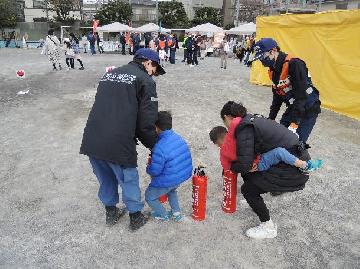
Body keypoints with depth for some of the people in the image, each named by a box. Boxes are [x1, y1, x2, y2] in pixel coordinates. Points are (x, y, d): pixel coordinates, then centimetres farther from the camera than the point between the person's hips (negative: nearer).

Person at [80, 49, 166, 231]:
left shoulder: (110, 74, 20)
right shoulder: (145, 80, -1)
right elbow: (146, 122, -9)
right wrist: (153, 145, 8)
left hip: (91, 140, 6)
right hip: (118, 144, -6)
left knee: (106, 178, 26)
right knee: (129, 179, 17)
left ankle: (111, 213, 45)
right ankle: (135, 217, 35)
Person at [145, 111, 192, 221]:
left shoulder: (159, 147, -27)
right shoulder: (179, 138, -2)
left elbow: (154, 171, -22)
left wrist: (149, 166, 2)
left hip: (169, 180, -8)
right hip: (185, 174, 8)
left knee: (149, 196, 18)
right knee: (172, 189, 39)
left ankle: (163, 215, 31)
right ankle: (176, 212, 37)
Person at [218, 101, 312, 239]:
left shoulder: (244, 128, -15)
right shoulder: (254, 119, 13)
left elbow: (244, 165, -19)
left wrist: (230, 167, 0)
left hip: (294, 170, -9)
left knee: (248, 188, -1)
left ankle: (268, 227, 13)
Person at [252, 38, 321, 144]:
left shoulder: (294, 64, -23)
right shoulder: (273, 70, 4)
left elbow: (301, 95, -27)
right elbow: (277, 96, 12)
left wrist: (294, 124, -28)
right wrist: (270, 119, 10)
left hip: (308, 110, -8)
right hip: (293, 108, 8)